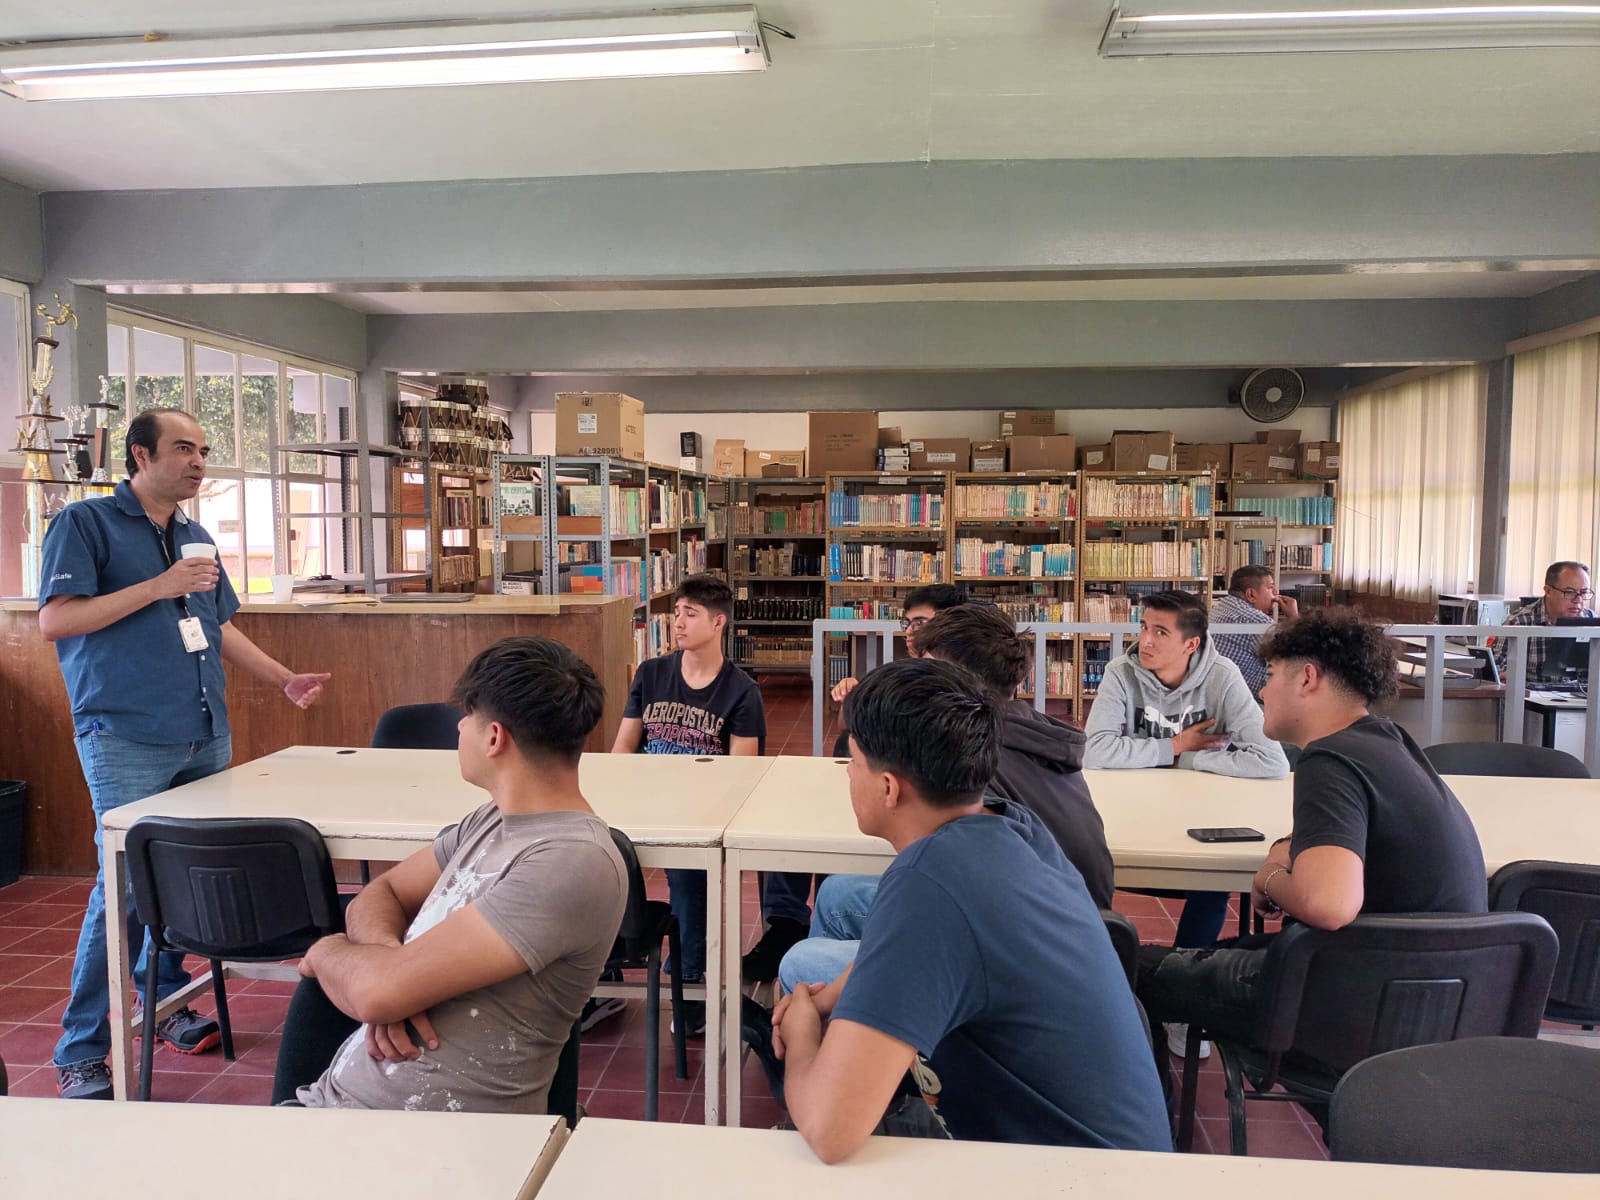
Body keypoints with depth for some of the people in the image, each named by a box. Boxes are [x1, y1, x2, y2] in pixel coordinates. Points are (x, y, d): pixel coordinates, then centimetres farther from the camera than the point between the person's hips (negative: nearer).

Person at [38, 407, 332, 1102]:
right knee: (124, 883, -8)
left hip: (205, 737, 7)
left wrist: (284, 679, 16)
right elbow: (53, 621, -11)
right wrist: (158, 587, -16)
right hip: (126, 739, -6)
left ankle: (163, 1000, 27)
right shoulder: (86, 523, -2)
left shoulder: (195, 537, 18)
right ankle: (80, 1055, 5)